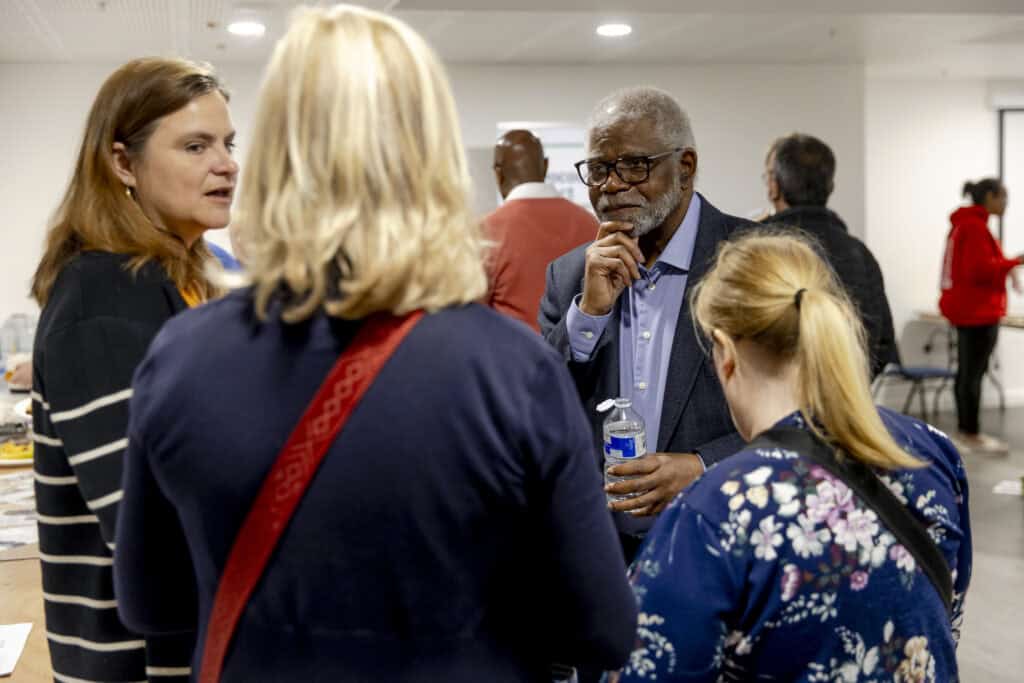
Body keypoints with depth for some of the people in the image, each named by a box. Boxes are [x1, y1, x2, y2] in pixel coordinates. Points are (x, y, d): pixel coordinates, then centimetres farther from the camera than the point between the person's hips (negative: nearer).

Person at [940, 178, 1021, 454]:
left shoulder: (964, 223, 14)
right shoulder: (976, 226, -17)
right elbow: (981, 269, -22)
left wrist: (1005, 269, 9)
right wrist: (1014, 262, -14)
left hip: (967, 307, 10)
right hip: (978, 310, -10)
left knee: (966, 371, 13)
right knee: (973, 373, -4)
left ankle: (964, 431, 19)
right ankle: (972, 436, 1)